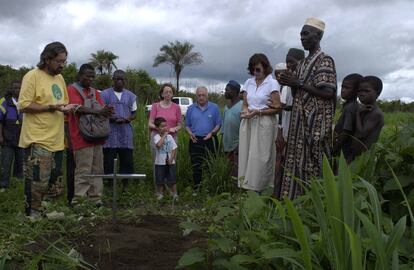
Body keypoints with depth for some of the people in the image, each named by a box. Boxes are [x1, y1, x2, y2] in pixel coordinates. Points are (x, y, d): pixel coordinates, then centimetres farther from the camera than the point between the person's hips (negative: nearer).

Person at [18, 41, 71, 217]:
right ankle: (33, 215, 9)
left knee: (54, 180, 14)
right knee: (38, 182, -6)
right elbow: (23, 106, -14)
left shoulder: (60, 78, 14)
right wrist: (50, 107, -21)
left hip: (57, 140, 8)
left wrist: (67, 108, 1)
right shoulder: (33, 76, -9)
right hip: (38, 140, -8)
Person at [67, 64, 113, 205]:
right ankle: (79, 201, -2)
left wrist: (106, 111, -14)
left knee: (97, 170, 8)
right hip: (82, 138, -7)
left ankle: (96, 199, 14)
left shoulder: (94, 92, 21)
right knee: (83, 172, -7)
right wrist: (98, 111, -25)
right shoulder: (72, 89, 0)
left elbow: (102, 108, 10)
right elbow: (79, 108, -15)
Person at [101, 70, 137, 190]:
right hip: (109, 133, -2)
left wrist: (127, 119, -8)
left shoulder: (131, 96, 13)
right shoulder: (104, 94, 5)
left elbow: (133, 114, 14)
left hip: (126, 133, 2)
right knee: (108, 160, -1)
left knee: (127, 160, 3)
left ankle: (125, 184, 14)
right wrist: (110, 118, -15)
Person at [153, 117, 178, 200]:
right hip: (160, 163, -2)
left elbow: (174, 149, 2)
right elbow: (158, 145, -30)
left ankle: (175, 194, 16)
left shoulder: (169, 136, 2)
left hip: (170, 162, 2)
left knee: (172, 179, 6)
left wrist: (171, 159, -9)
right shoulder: (156, 137, -8)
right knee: (160, 180, 7)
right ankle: (160, 194, 21)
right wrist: (164, 135, -23)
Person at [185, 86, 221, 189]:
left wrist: (212, 133, -13)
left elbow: (218, 124, 3)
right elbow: (187, 125, 12)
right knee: (196, 166, 0)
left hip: (210, 140, -1)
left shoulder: (214, 107, 4)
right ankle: (196, 188, 8)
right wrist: (190, 133, -7)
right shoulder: (191, 108, 10)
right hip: (195, 140, 1)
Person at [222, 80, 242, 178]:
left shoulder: (242, 105, -12)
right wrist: (222, 142, 15)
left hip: (237, 145, -8)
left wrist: (240, 144, -19)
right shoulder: (227, 106, 13)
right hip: (227, 145, 8)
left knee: (236, 173, -7)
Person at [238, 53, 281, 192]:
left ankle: (258, 188, -2)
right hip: (248, 123, 5)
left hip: (264, 123, -5)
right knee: (246, 154, 1)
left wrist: (258, 112, -17)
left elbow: (277, 107, -7)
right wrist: (245, 111, -6)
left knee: (260, 156, -8)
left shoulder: (272, 83, -2)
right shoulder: (248, 82, 13)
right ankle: (246, 185, 7)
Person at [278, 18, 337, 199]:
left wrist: (299, 84, -15)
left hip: (316, 122, -8)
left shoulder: (325, 61, -7)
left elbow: (328, 93, -17)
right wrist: (290, 83, -2)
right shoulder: (302, 64, 17)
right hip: (300, 121, 8)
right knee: (298, 161, 9)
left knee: (314, 163, -5)